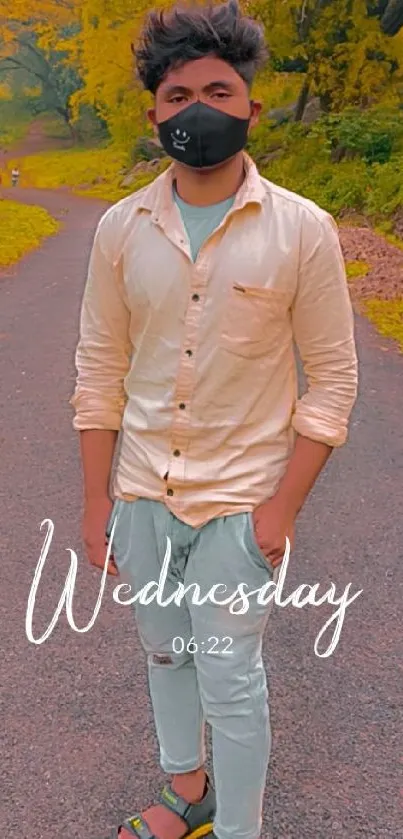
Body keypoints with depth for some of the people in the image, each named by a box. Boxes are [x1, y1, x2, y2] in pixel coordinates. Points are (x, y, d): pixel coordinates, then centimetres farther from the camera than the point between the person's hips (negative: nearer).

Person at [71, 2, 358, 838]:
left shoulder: (302, 230, -10)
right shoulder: (120, 227, -2)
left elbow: (332, 378, -6)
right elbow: (99, 369, 3)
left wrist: (283, 506, -11)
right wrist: (97, 500, 2)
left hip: (241, 498, -4)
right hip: (142, 490, 4)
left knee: (229, 678, 6)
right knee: (165, 652, 21)